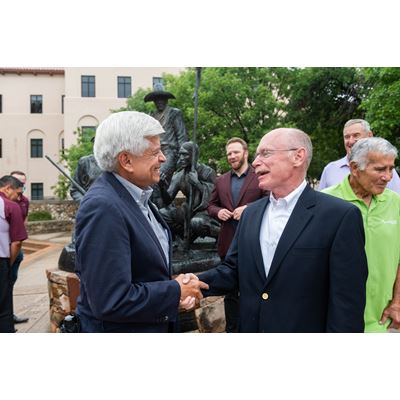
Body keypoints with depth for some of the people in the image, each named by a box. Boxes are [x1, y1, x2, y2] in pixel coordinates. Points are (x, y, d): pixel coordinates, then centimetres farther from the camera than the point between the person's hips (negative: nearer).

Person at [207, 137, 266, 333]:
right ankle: (231, 328, 31)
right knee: (229, 291, 15)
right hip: (228, 244, 5)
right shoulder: (221, 181, 11)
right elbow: (211, 205, 16)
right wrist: (218, 211, -5)